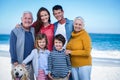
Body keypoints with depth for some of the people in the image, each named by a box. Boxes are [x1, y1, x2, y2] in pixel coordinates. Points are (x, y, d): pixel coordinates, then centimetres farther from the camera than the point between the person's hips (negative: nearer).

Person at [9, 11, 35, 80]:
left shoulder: (34, 31, 6)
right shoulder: (15, 31, -6)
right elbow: (12, 48, -8)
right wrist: (14, 61, -13)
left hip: (31, 64, 4)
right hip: (18, 64, -4)